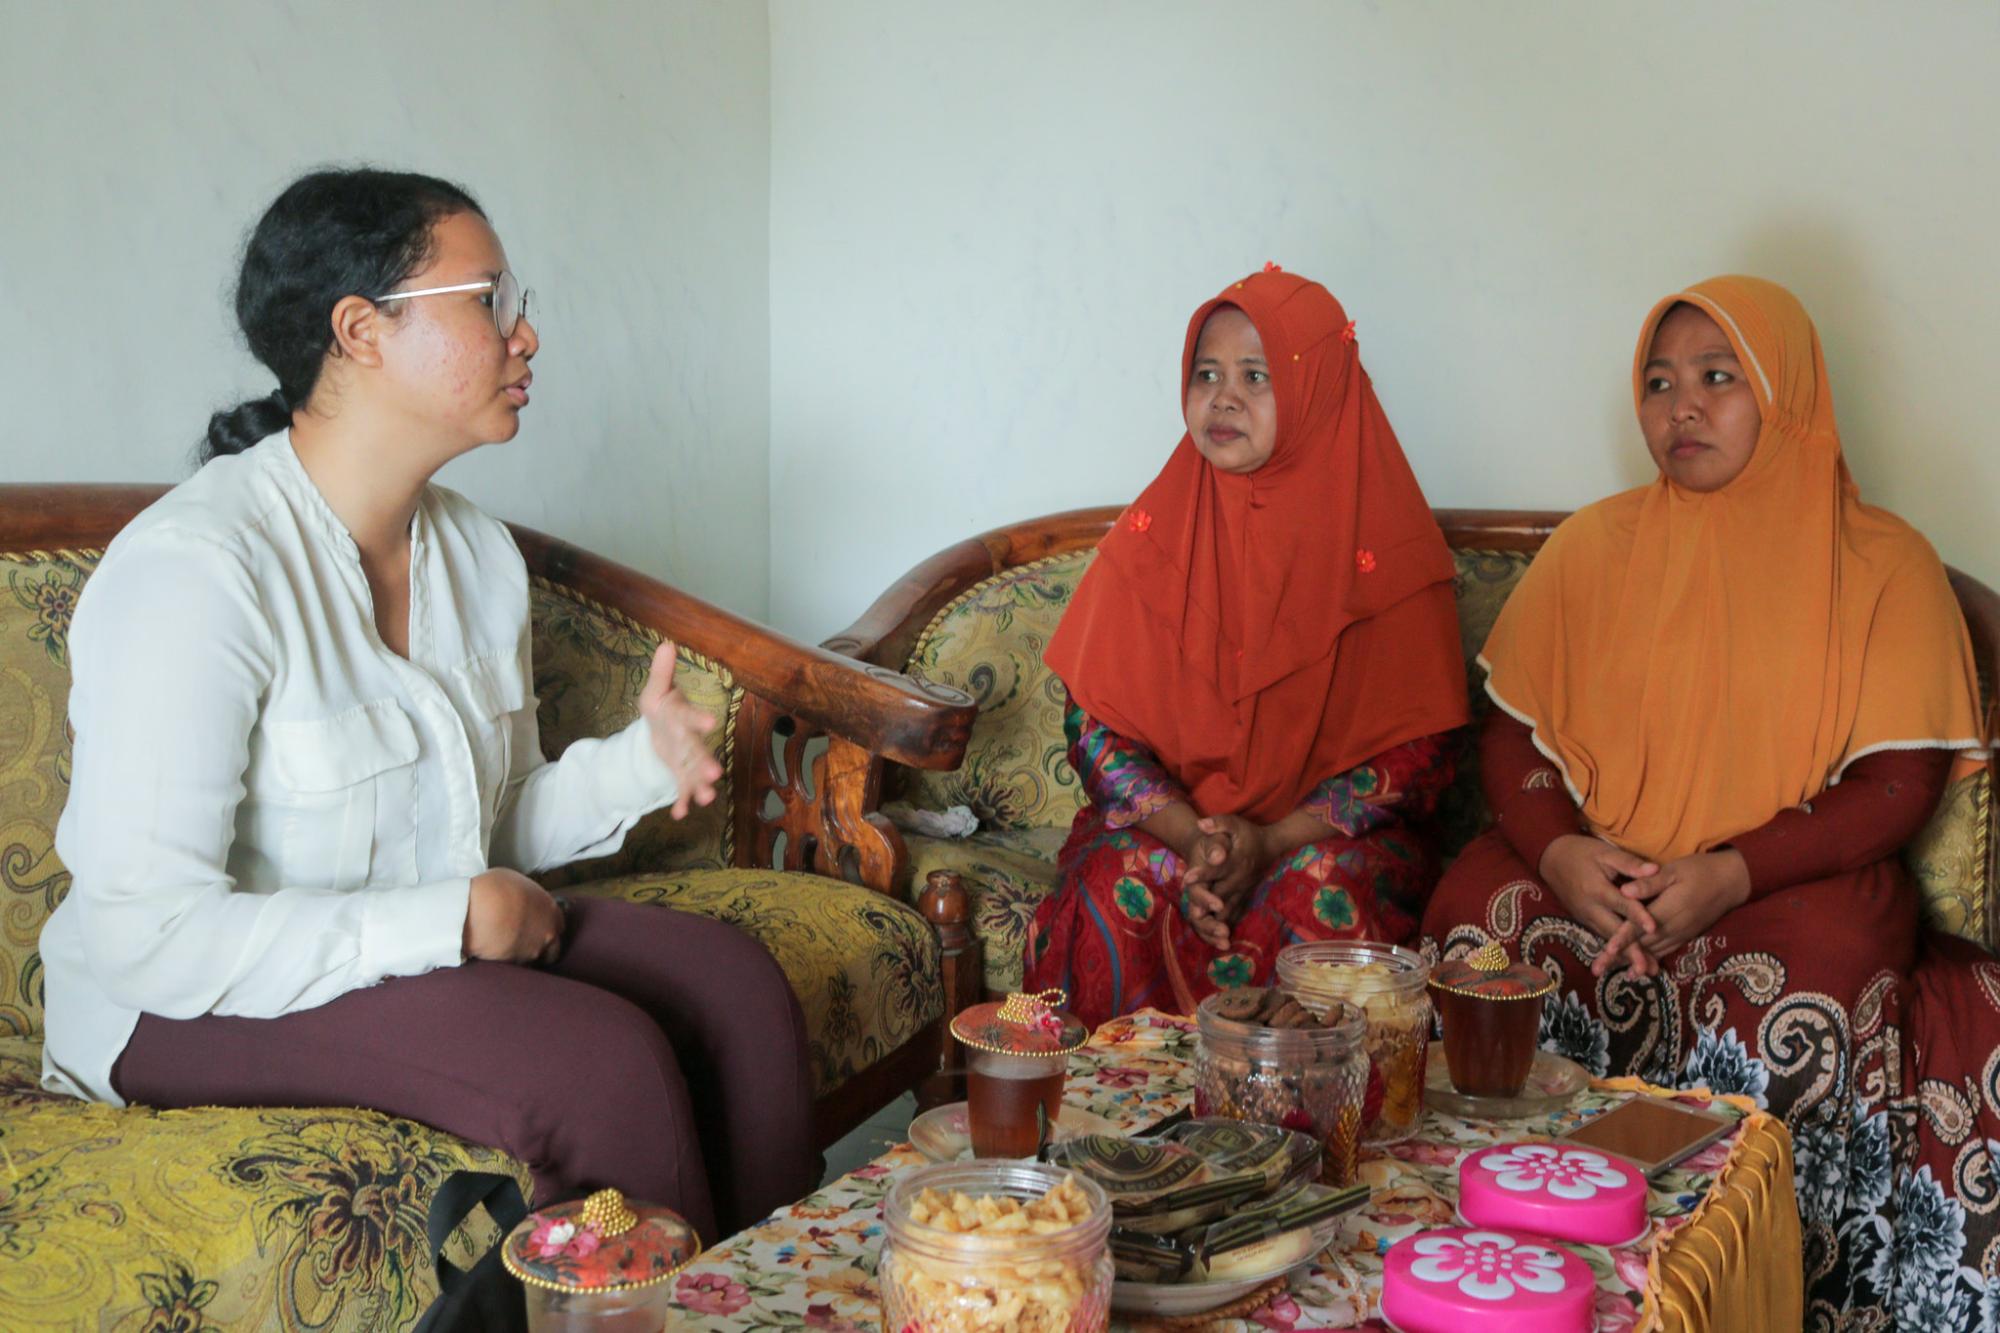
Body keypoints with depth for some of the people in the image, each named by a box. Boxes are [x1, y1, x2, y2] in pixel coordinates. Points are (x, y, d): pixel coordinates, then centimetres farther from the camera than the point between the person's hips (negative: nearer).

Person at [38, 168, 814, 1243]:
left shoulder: (476, 551, 6)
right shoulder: (194, 568, -22)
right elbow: (147, 933, -26)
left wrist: (641, 760, -6)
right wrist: (443, 922, -24)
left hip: (442, 943, 8)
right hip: (192, 1010, -8)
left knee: (736, 984, -11)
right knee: (602, 1062, -27)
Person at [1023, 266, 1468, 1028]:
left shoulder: (1383, 544, -2)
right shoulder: (1155, 531, 4)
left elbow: (1415, 751, -5)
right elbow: (1094, 724, 1)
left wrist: (1272, 842, -18)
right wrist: (1191, 837, -17)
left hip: (1324, 833, -1)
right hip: (1168, 819, 2)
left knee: (1320, 899, -33)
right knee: (1114, 889, -30)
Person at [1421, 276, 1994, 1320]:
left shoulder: (1883, 564, 3)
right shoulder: (1592, 547, 11)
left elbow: (1899, 782, -3)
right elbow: (1510, 734, 8)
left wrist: (1730, 874, -18)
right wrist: (1558, 851, -13)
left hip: (1793, 877, -2)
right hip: (1591, 871, 2)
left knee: (1801, 1002, -34)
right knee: (1476, 922, -28)